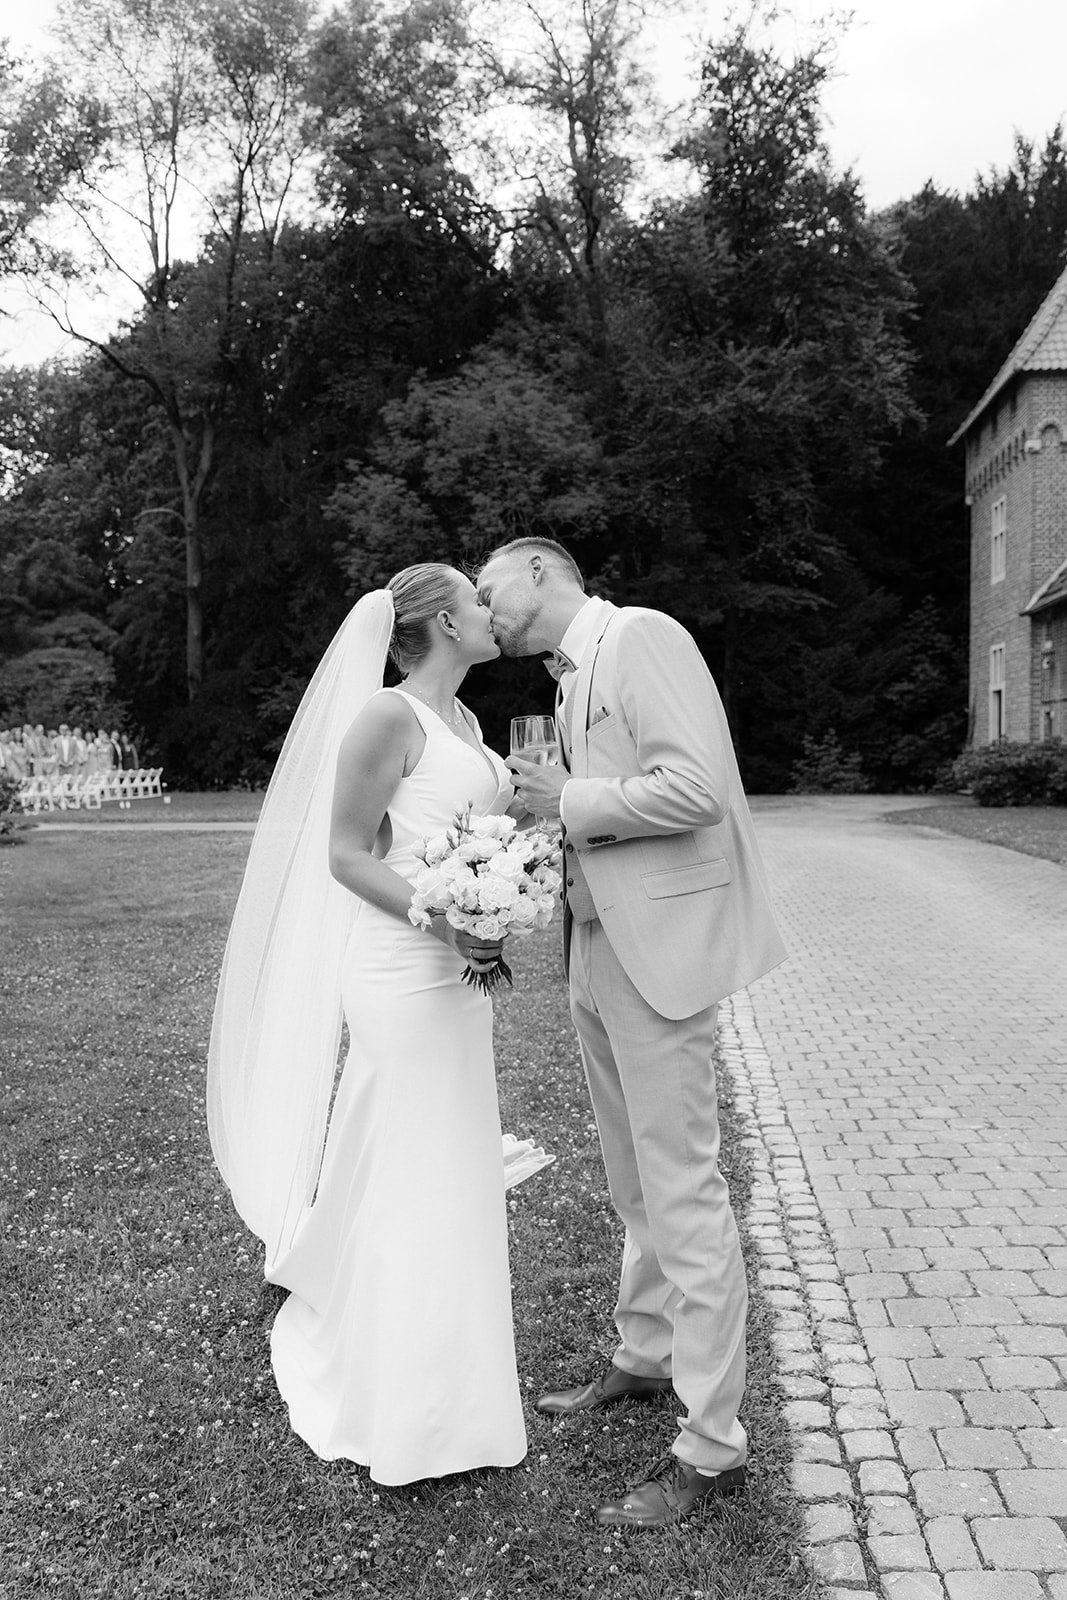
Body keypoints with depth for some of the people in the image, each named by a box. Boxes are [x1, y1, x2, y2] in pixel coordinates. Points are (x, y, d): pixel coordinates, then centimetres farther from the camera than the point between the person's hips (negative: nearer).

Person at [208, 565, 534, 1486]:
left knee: (450, 1177, 19)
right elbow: (347, 856, -14)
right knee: (408, 1185, 3)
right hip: (403, 974, -9)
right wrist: (443, 923, -24)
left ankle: (443, 1375, 38)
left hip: (455, 976, 9)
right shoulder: (389, 717, -14)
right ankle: (405, 1417, 21)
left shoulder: (462, 721, 12)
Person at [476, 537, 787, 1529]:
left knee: (683, 1194, -1)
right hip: (598, 949, 9)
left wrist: (567, 802, -14)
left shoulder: (643, 636, -11)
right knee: (636, 1185, 20)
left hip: (661, 951, -9)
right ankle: (644, 1360, 37)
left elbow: (697, 788, -22)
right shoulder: (573, 677, 16)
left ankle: (712, 1447, 11)